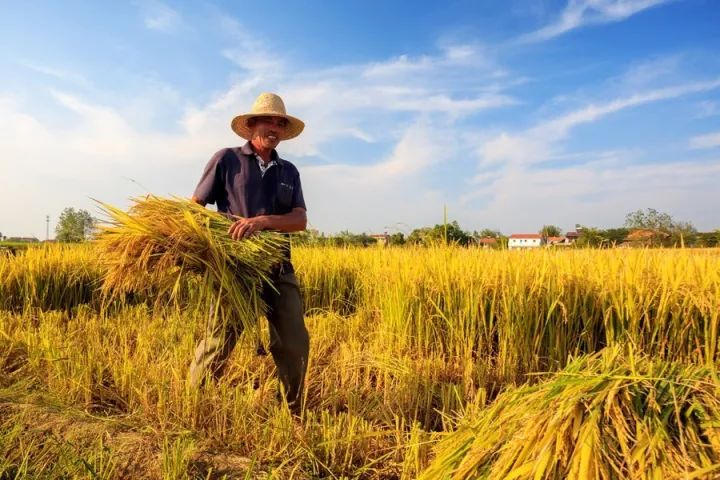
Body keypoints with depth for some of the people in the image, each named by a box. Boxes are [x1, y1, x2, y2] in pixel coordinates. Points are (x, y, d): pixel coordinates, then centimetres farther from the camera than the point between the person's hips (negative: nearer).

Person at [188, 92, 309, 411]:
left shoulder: (289, 172, 14)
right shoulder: (226, 159, 5)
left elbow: (300, 220, -1)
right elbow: (194, 206, 6)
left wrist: (262, 221, -19)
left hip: (279, 269, 4)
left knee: (295, 344, 2)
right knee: (218, 342, -2)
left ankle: (293, 412, 21)